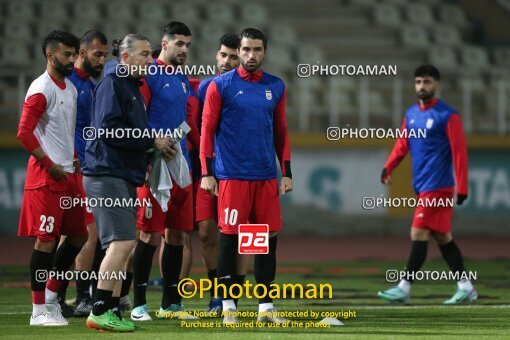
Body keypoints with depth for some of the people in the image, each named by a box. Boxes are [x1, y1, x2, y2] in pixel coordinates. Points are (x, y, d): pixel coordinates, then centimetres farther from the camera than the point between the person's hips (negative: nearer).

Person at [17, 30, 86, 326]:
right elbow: (25, 133, -17)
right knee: (47, 240, -6)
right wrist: (51, 165, -15)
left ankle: (51, 296, 22)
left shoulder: (71, 89, 15)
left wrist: (74, 159, 11)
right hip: (46, 178, -9)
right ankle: (39, 310, -1)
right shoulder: (41, 90, -12)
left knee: (78, 235, 10)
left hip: (69, 176, 9)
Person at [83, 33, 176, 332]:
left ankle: (112, 312, 13)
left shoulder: (133, 89, 22)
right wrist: (152, 141, -12)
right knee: (122, 242, -15)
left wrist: (155, 149, 6)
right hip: (108, 174, -10)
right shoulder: (113, 84, -8)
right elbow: (108, 129, -19)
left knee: (123, 246, 9)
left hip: (126, 177, 10)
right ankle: (100, 311, -13)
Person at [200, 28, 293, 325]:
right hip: (232, 175, -4)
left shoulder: (276, 87, 12)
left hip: (267, 177, 4)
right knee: (229, 238, -3)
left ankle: (266, 308, 10)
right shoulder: (220, 86, 0)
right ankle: (228, 306, 4)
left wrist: (287, 172, 11)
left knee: (269, 239, 3)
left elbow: (281, 132, 16)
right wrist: (207, 173, -7)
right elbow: (208, 130, -1)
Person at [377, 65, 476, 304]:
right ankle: (465, 287, 15)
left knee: (419, 234, -10)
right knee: (442, 237, 9)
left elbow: (459, 152, -10)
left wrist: (462, 188, -14)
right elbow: (402, 145, 13)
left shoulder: (448, 116, -8)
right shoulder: (411, 114, 13)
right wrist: (388, 168, -4)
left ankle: (404, 287, -8)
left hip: (438, 187, -7)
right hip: (422, 186, 7)